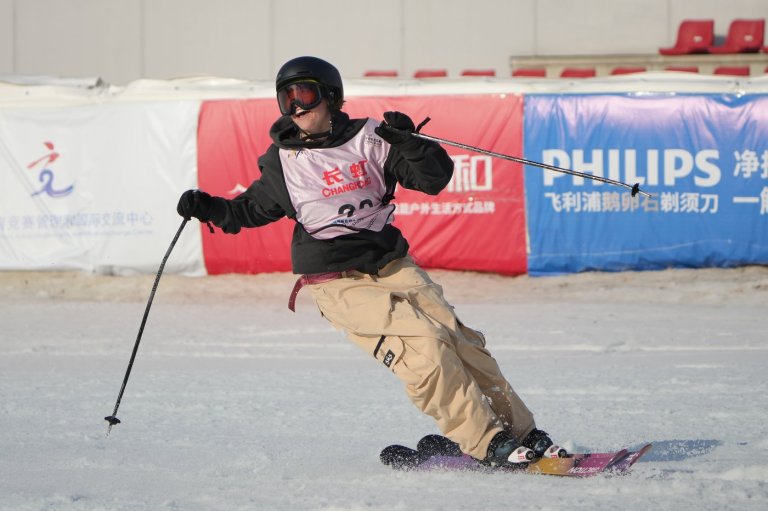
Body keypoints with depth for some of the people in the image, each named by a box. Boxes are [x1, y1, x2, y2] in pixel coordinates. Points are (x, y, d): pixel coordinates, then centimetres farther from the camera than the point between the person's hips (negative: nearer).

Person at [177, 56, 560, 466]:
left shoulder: (368, 139, 1)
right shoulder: (284, 162, 5)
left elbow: (435, 178, -1)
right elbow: (253, 209, 20)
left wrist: (408, 143, -18)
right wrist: (211, 209, 3)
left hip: (390, 264, 2)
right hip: (338, 284, -2)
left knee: (460, 342, -5)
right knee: (422, 346, -21)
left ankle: (522, 432, 8)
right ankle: (487, 443, -18)